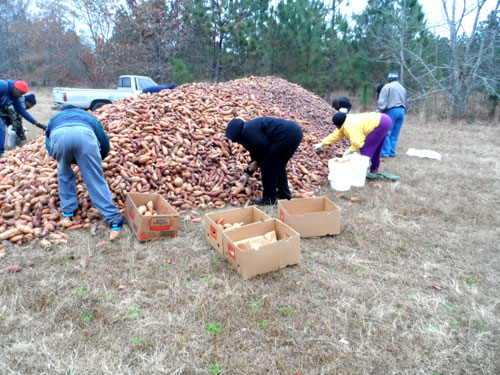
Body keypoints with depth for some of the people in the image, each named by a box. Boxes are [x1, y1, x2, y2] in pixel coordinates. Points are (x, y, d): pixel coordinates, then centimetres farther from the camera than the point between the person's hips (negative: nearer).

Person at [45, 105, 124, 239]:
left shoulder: (55, 118, 44)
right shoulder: (88, 115, 44)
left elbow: (49, 147, 34)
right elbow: (105, 143, 37)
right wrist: (97, 160, 52)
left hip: (59, 135, 1)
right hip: (84, 133, -1)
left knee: (64, 174, 26)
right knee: (96, 179, 1)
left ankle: (67, 210, 31)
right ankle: (114, 219, -3)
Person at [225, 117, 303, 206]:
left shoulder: (247, 131, -8)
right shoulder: (251, 127, 24)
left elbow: (264, 146, -14)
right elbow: (254, 150, 33)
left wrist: (257, 161, 5)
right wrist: (248, 171, 41)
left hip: (286, 136, -11)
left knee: (267, 165, 0)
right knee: (278, 165, 23)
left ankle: (269, 198, 11)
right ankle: (284, 194, 34)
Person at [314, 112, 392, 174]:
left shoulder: (350, 126, -22)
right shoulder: (346, 122, 9)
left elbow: (358, 143, -23)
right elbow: (335, 135, 17)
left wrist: (350, 151, -7)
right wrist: (322, 144, 22)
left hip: (381, 124, -10)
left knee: (365, 148, -7)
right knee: (375, 148, 22)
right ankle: (374, 169, 35)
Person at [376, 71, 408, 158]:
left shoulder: (387, 87, -3)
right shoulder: (402, 88, 19)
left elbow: (381, 101, -12)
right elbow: (406, 103, 23)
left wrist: (379, 111, -10)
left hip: (391, 111, -7)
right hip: (401, 111, 7)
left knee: (386, 133, -4)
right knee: (395, 134, 9)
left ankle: (385, 153, -5)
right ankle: (392, 152, 11)